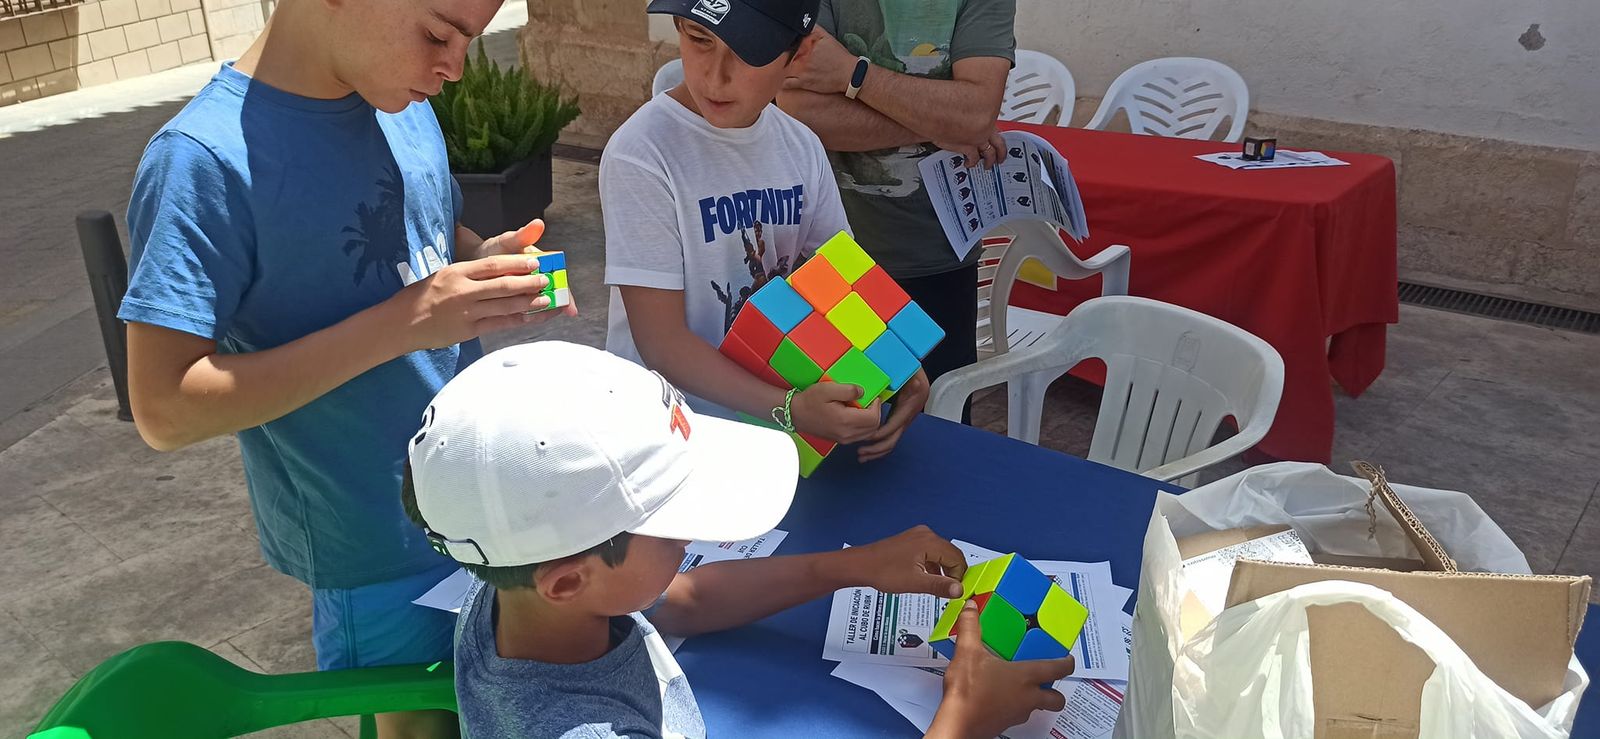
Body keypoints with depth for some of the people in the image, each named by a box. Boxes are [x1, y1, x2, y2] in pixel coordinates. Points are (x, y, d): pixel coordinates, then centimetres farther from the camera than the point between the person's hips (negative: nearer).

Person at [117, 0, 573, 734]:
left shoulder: (405, 106, -2)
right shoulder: (205, 160, -21)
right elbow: (166, 409, -23)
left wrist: (488, 261, -9)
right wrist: (404, 321, -29)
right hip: (379, 553, -6)